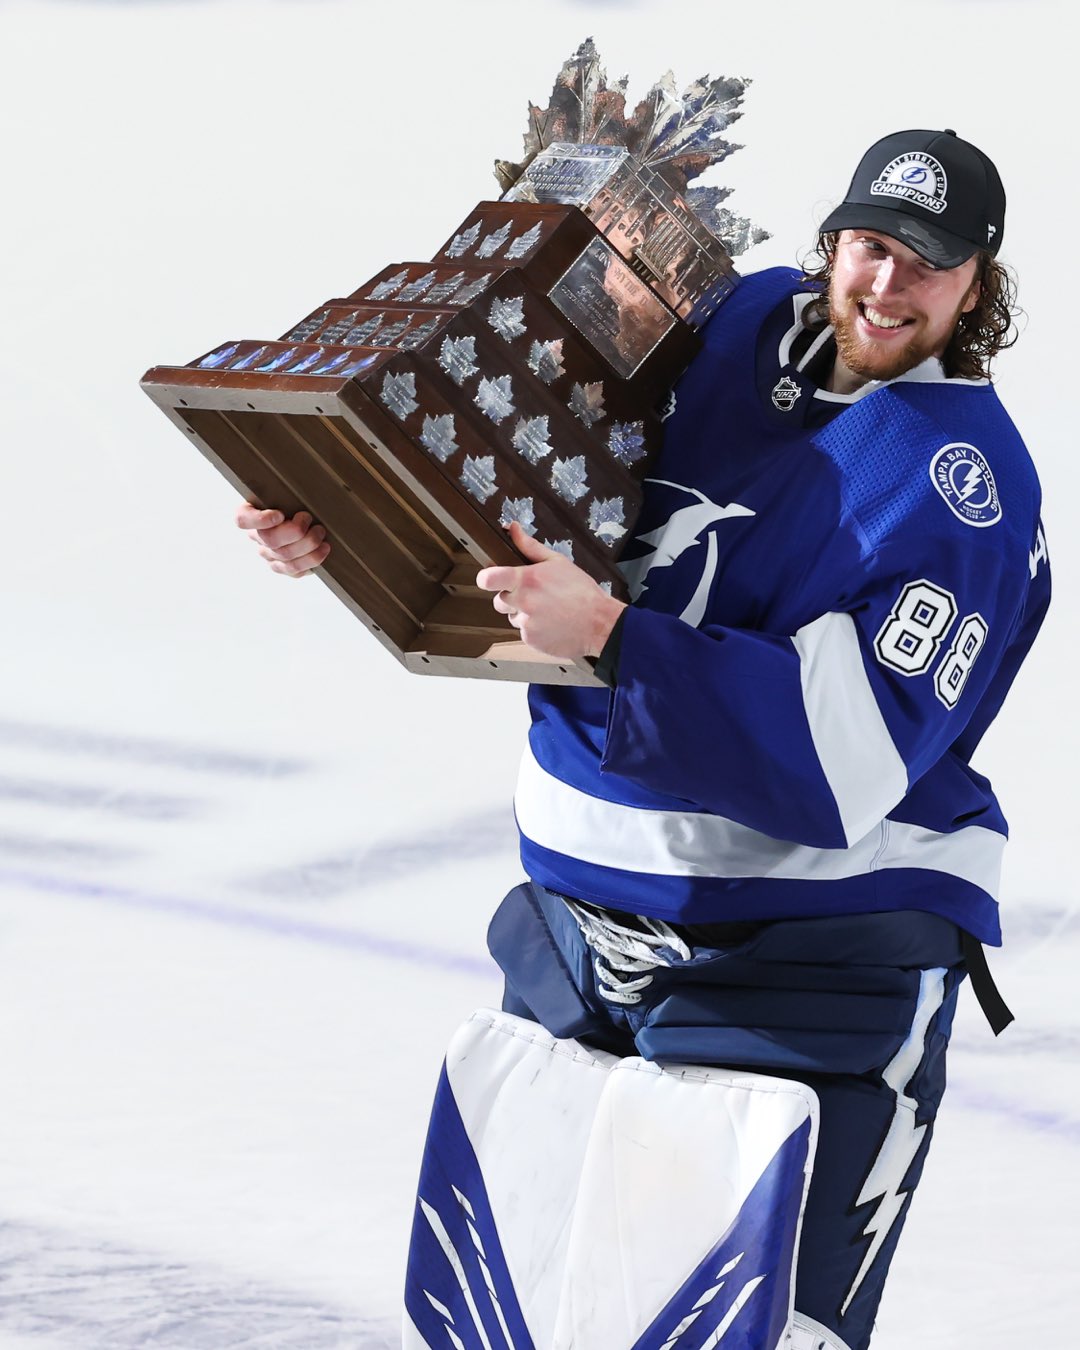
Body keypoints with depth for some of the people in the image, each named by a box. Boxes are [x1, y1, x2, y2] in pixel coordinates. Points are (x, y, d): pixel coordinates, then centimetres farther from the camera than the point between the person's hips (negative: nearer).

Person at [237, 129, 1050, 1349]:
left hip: (811, 960, -6)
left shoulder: (966, 482, -15)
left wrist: (609, 639, -31)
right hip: (579, 919, 6)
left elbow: (851, 756, -26)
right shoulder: (737, 329, 3)